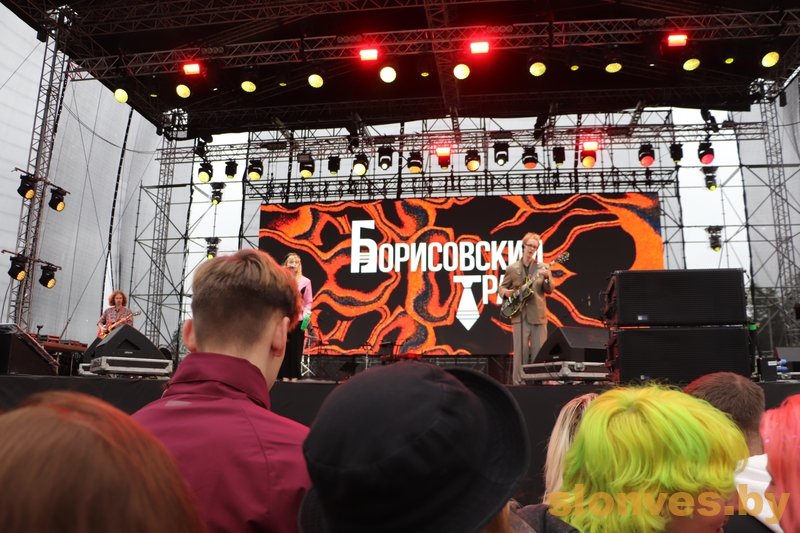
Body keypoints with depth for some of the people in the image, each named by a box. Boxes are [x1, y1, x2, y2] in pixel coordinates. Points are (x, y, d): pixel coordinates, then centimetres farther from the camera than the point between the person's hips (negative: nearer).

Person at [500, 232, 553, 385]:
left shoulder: (542, 268, 7)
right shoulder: (512, 268, 6)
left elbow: (549, 290, 0)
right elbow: (502, 286, 12)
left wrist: (547, 278, -19)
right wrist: (506, 292, -10)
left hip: (538, 315, 1)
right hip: (519, 315, -1)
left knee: (540, 351, 1)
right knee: (520, 351, -2)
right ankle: (518, 382, 6)